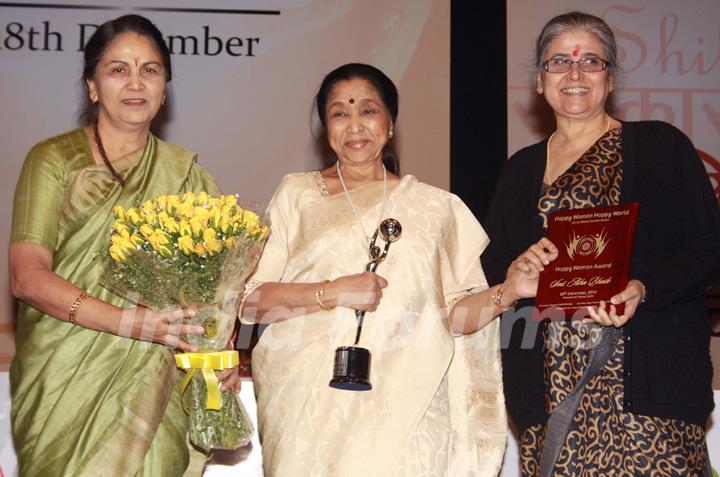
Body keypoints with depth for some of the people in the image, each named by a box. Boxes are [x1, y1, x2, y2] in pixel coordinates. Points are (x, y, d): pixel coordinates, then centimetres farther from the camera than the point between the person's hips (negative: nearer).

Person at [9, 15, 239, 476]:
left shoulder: (186, 172, 12)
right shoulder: (53, 160, 3)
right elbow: (27, 277, -7)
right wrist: (132, 322, -18)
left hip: (150, 374, 2)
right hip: (64, 376, -2)